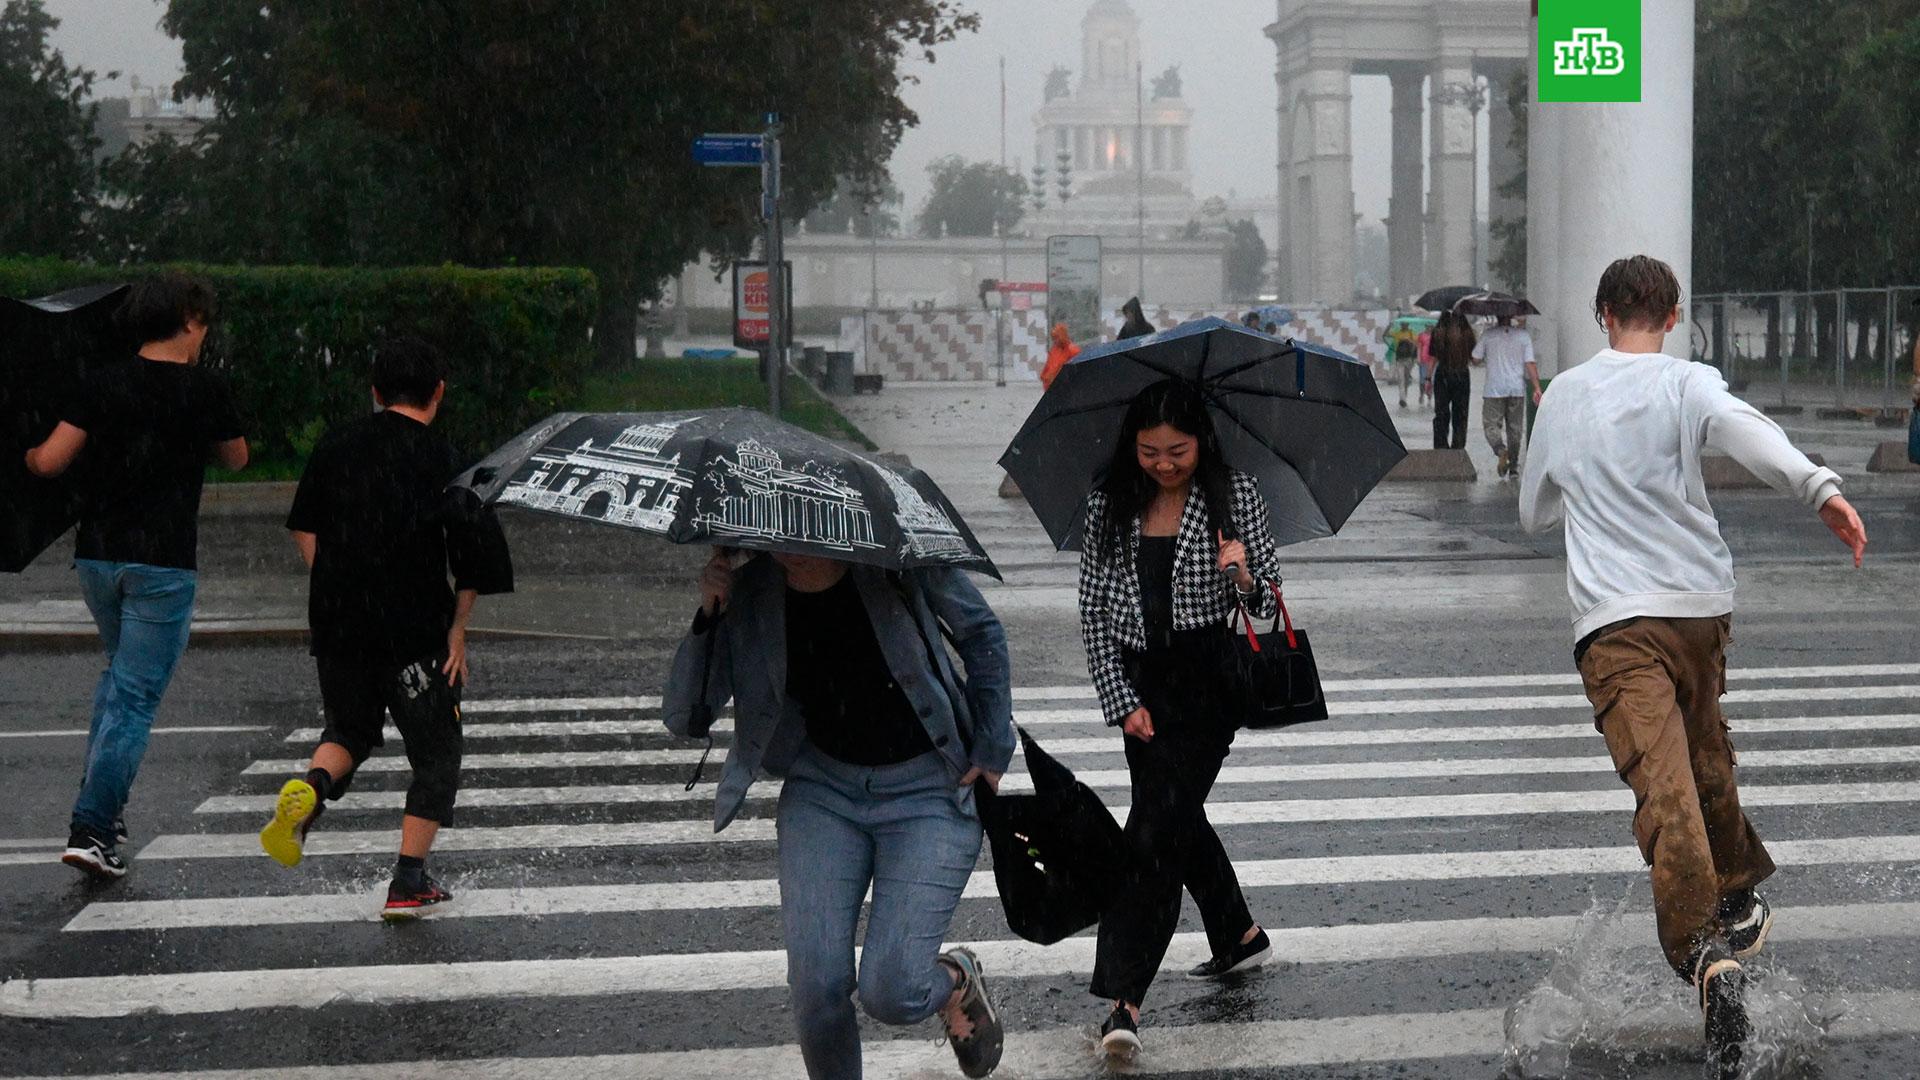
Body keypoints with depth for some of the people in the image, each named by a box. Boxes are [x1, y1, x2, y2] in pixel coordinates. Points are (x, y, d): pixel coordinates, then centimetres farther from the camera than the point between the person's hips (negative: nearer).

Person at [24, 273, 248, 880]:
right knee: (137, 697, 0)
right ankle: (92, 829, -7)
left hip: (96, 556, 4)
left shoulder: (104, 384, 0)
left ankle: (105, 803, 17)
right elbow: (237, 460, 10)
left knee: (120, 670, 26)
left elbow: (49, 461, -4)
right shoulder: (206, 390, -6)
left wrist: (29, 457, 18)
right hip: (164, 564, -4)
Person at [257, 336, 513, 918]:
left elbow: (303, 528, 12)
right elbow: (473, 563, -9)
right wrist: (458, 627, 0)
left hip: (336, 624, 4)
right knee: (436, 754, 10)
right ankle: (408, 881, 4)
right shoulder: (442, 460, -7)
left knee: (349, 730, 24)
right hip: (415, 631, -4)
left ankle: (309, 789, -8)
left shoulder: (335, 447, 6)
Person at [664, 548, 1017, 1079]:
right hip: (823, 787, 3)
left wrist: (991, 748, 0)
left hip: (928, 791, -3)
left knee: (889, 993, -14)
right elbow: (683, 717, -7)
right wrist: (707, 617, -19)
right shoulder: (747, 593, -8)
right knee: (816, 986, -13)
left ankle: (957, 981, 23)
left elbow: (981, 633, 2)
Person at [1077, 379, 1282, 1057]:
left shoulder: (1234, 497, -3)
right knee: (1177, 819, 16)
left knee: (1155, 828, -14)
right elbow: (1093, 613, 5)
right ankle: (1241, 938, 40)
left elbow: (1271, 604, 1)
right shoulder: (1108, 507, 3)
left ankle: (1124, 999, -19)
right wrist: (1123, 701, -3)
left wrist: (1244, 574, -22)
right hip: (1140, 682, 5)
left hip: (1209, 681, -5)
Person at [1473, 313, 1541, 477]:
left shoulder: (1488, 334, -4)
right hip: (1517, 390, 2)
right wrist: (1537, 388, -6)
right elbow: (1530, 363, -5)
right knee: (1515, 427, 12)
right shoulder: (1523, 335, 0)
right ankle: (1513, 466, 14)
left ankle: (1501, 450, -26)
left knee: (1491, 424, 2)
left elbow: (1475, 358, -1)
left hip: (1494, 390, -2)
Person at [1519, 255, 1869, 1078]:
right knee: (1707, 760, 25)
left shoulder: (1561, 397, 13)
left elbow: (1532, 512, 26)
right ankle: (1738, 902, 42)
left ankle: (1707, 953, -34)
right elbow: (1743, 429, -22)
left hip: (1612, 620, -1)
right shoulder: (1686, 384, 2)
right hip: (1700, 606, 1)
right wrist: (1818, 486, -36)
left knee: (1664, 789, -17)